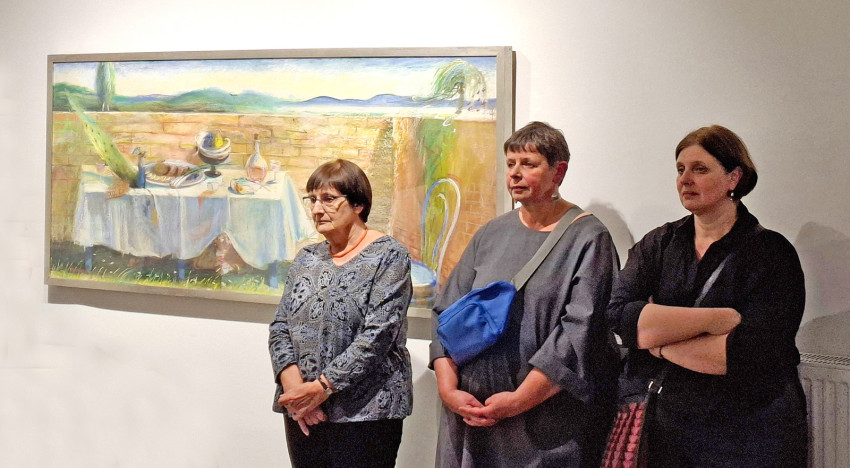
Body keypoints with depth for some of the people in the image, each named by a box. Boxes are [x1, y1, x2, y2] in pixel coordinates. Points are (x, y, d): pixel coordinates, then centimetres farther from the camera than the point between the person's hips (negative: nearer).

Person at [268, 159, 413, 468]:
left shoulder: (388, 256, -5)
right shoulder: (307, 258, 13)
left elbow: (377, 335, -14)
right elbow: (280, 327, 7)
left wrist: (323, 387, -17)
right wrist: (293, 384, -10)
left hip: (364, 411, -5)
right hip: (303, 412, 5)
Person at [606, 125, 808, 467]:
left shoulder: (770, 252, -9)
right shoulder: (658, 244, 3)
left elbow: (754, 352, -22)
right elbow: (619, 316, -14)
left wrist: (659, 343, -14)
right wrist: (716, 318, -22)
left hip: (751, 437, -3)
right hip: (670, 423, 4)